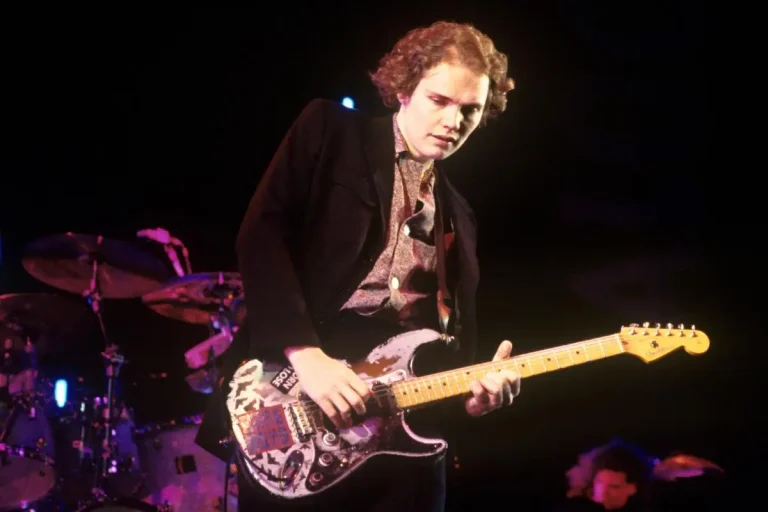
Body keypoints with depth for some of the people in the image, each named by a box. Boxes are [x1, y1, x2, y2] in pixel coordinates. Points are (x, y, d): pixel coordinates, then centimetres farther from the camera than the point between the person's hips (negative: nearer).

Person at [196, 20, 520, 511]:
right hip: (293, 400, -4)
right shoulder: (331, 130, 6)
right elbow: (261, 235, -6)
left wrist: (471, 389, -2)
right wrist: (305, 354, -17)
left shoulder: (457, 214, 22)